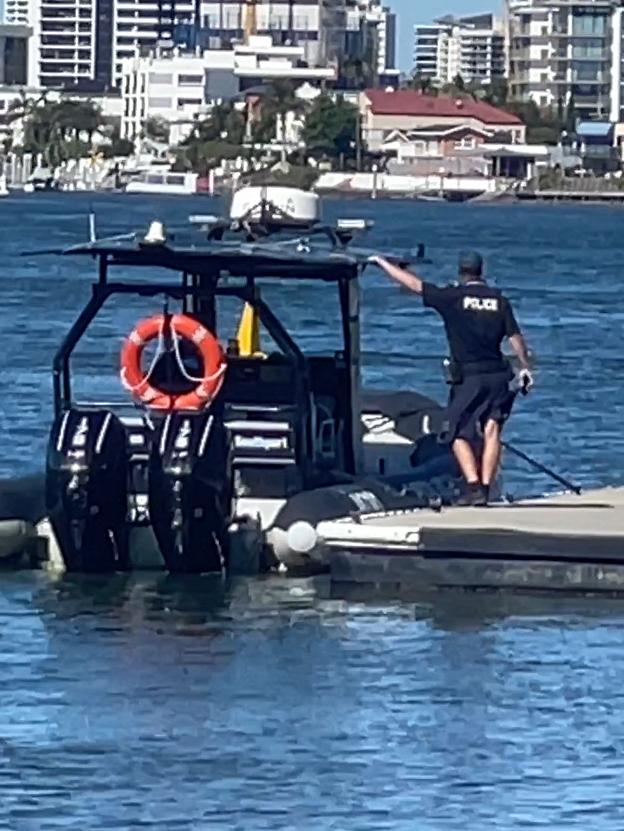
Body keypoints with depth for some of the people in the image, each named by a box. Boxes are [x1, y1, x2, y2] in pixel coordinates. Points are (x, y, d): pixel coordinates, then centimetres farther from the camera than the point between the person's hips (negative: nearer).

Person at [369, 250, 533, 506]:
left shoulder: (452, 297, -4)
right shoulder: (499, 301, 5)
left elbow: (413, 283, 0)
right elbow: (515, 337, 2)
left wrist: (380, 262, 10)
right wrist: (525, 368, 13)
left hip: (467, 377, -3)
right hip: (497, 375, 3)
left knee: (458, 434, 3)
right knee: (491, 431, 4)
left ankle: (473, 486, -11)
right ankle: (486, 487, -2)